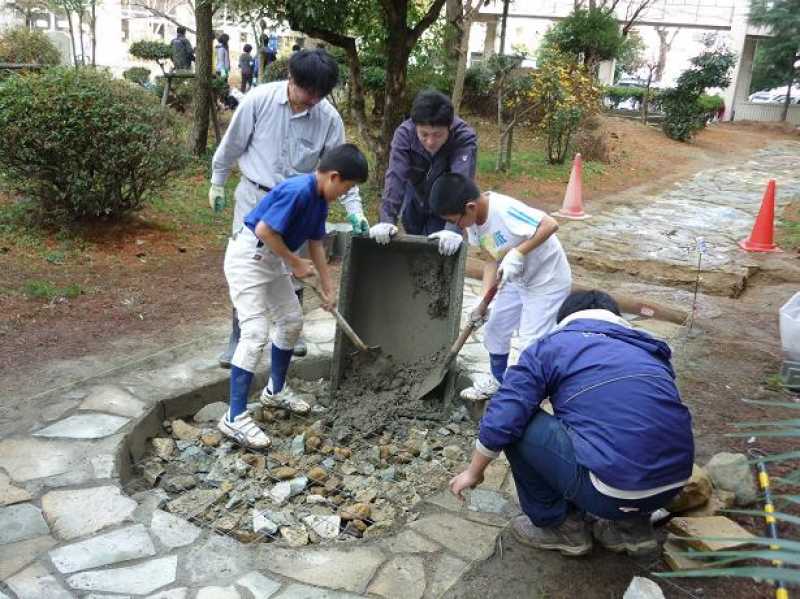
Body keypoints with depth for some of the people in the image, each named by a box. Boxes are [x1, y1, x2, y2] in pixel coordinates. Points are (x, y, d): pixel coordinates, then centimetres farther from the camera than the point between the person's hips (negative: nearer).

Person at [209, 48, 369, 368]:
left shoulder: (329, 117, -13)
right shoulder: (258, 100, -17)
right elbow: (232, 144, -5)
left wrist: (354, 207, -15)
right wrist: (217, 183, 4)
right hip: (254, 196, -1)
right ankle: (239, 338, 14)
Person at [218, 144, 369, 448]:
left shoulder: (320, 199, 4)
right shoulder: (298, 191, -26)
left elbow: (316, 244, 13)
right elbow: (264, 231, -28)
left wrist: (328, 288, 17)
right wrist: (295, 262, -15)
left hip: (272, 259, 10)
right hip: (247, 256, -10)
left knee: (292, 321, 16)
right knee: (255, 334, -13)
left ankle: (275, 390, 34)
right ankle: (234, 417, -7)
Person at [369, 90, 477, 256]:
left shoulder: (465, 138, -33)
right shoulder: (404, 132, -27)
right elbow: (395, 177, -36)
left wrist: (453, 228, -57)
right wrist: (387, 220, -48)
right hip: (414, 198, 2)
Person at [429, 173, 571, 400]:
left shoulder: (504, 209, -33)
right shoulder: (473, 220, -8)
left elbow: (550, 225, -36)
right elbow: (491, 260, -3)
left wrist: (517, 253, -36)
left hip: (548, 280, -8)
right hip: (516, 279, 8)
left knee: (532, 341, -7)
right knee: (495, 328, 15)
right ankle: (497, 381, 35)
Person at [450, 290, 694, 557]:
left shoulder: (551, 345, 7)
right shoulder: (649, 348, 22)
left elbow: (502, 419, -1)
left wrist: (473, 472, 16)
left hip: (611, 492, -7)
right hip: (673, 486, 7)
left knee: (517, 425, 6)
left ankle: (558, 525, 17)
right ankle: (632, 525, 23)